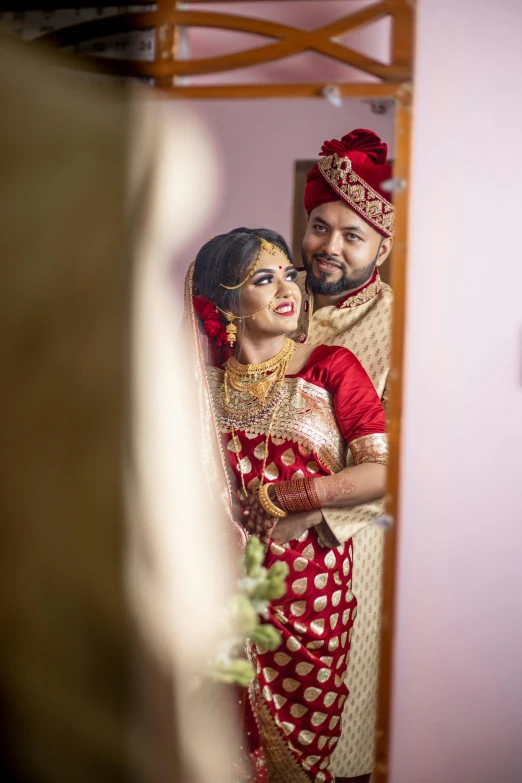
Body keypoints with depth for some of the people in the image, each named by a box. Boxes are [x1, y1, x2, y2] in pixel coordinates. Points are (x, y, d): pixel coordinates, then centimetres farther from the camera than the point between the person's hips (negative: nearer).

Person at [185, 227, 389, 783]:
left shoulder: (331, 368, -5)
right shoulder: (205, 378, 3)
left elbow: (383, 470, -14)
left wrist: (278, 496, -13)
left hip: (311, 583, -2)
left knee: (306, 735, 11)